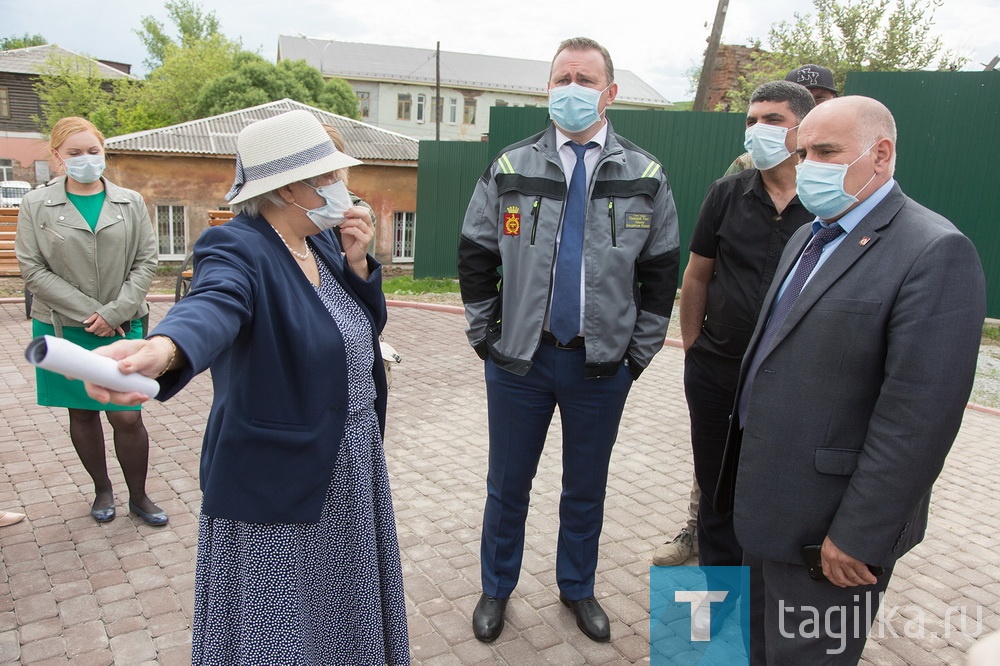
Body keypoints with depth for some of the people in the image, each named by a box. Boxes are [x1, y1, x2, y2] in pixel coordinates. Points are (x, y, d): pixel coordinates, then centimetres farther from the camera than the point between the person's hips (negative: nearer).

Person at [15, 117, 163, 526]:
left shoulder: (130, 203, 3)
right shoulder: (36, 206, 1)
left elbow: (146, 262, -1)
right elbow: (33, 270, -5)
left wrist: (115, 313, -12)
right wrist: (89, 312, -12)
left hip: (123, 328, 0)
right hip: (64, 330, 0)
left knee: (127, 417, -1)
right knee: (82, 414, 12)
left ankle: (138, 496, 18)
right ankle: (102, 490, 31)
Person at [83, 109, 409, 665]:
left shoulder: (323, 241, 4)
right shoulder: (236, 249, -18)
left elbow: (367, 326, 7)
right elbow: (213, 306, -40)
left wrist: (356, 262, -10)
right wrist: (161, 349, -61)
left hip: (351, 470, 8)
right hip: (278, 481, -7)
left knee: (341, 616, 24)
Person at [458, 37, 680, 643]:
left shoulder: (646, 176, 0)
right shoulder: (510, 168, 0)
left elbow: (662, 272, 4)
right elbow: (475, 258, 4)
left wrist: (639, 352, 1)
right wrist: (486, 337, 1)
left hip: (602, 365, 1)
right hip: (519, 361, 0)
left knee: (587, 489, 16)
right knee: (507, 486, 14)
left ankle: (578, 589, 39)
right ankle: (497, 589, 37)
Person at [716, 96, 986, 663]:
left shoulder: (935, 252, -18)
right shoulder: (807, 238, 11)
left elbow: (920, 416, -22)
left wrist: (857, 537, -20)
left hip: (826, 529, -8)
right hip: (767, 505, 8)